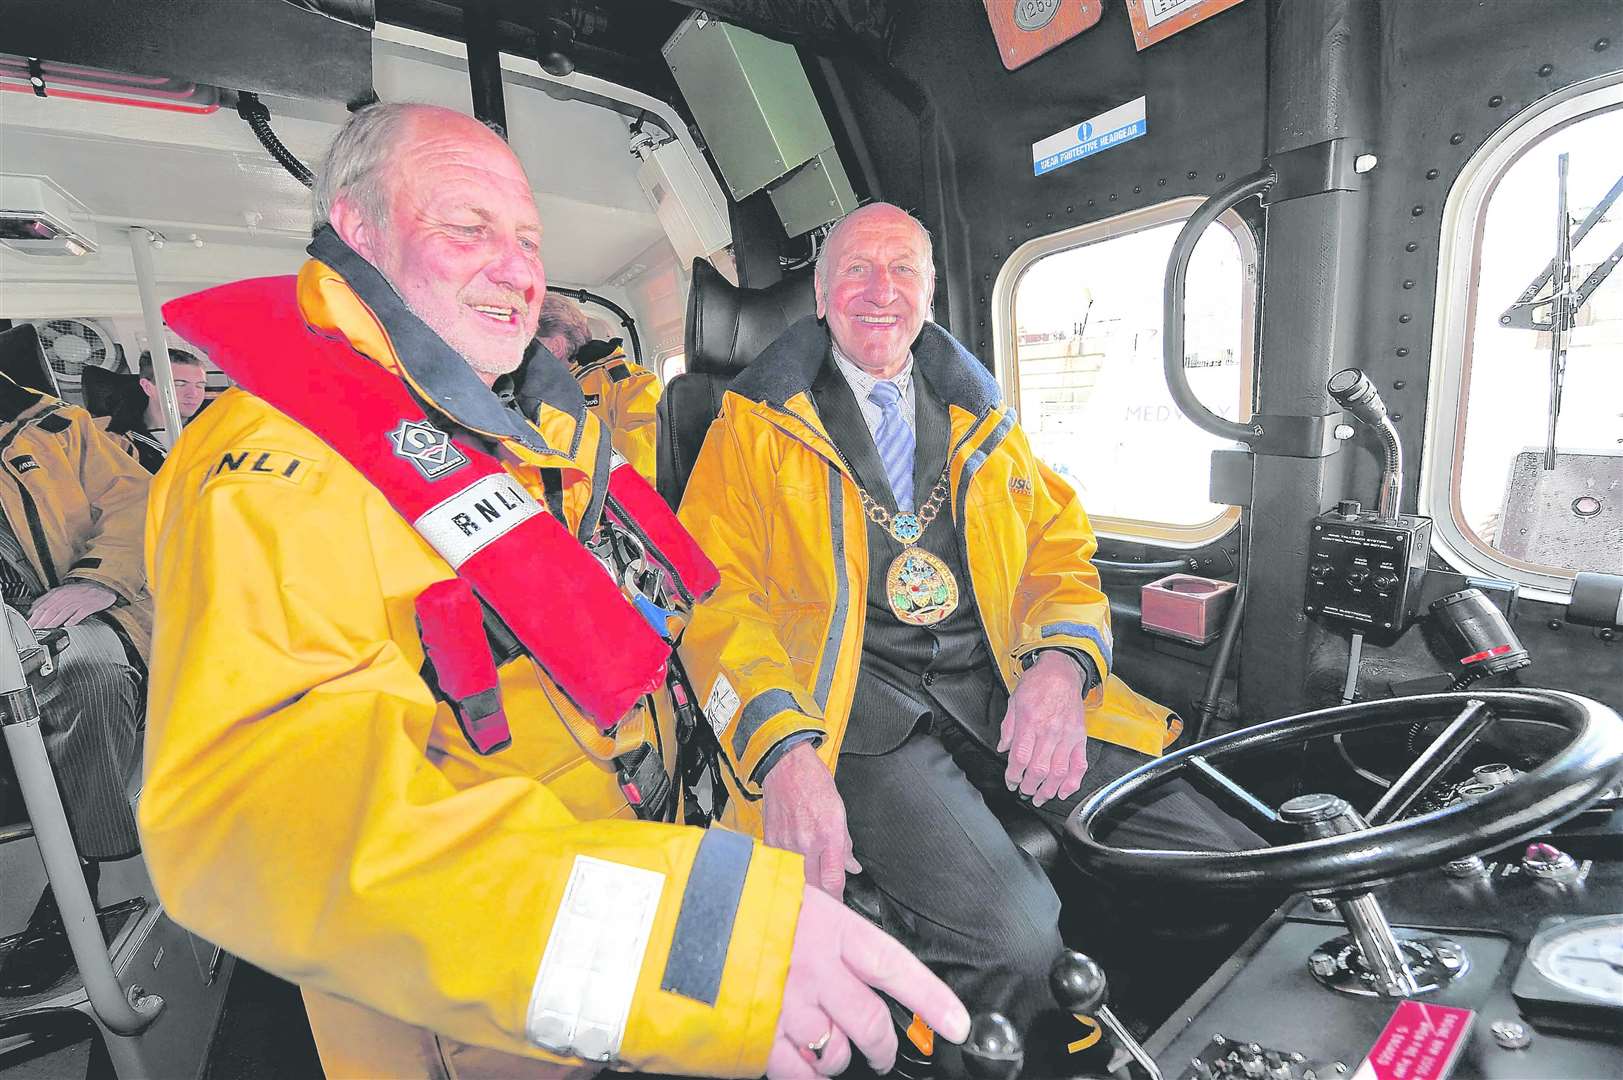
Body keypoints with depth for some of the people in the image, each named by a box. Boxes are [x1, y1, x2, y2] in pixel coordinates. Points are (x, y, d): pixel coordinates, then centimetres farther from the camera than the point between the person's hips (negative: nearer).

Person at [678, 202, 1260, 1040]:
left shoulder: (981, 423, 21)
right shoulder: (756, 424, 8)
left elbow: (1060, 555, 14)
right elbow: (720, 592, -4)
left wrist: (1062, 667, -9)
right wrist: (783, 749, -21)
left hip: (997, 689, 5)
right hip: (856, 704, -4)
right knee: (1011, 937, -27)